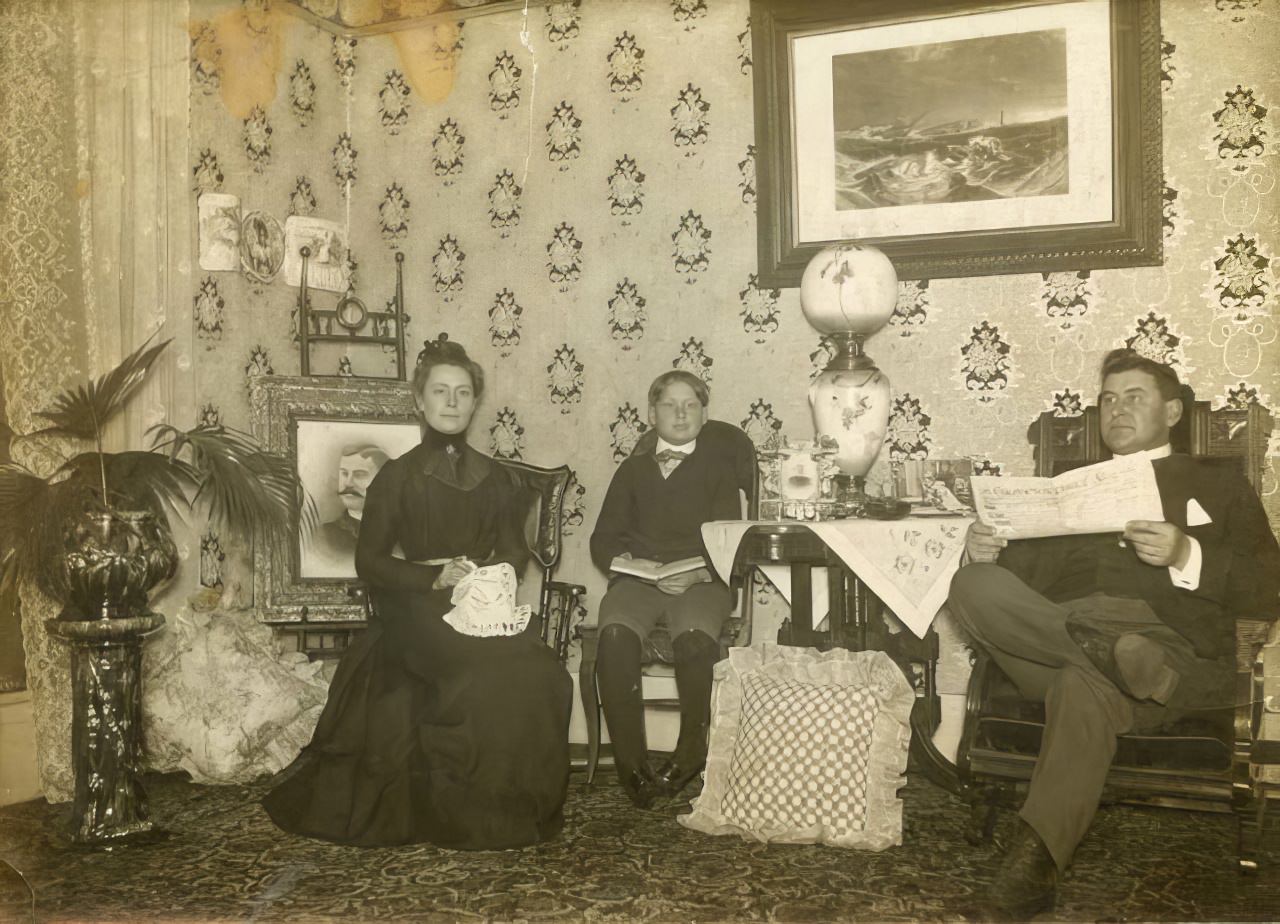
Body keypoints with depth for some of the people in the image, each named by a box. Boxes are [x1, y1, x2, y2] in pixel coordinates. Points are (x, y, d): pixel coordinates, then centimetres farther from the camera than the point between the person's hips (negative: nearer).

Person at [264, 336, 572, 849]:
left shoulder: (494, 479, 17)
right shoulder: (397, 477, 6)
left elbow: (515, 551, 16)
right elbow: (369, 560, 2)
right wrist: (436, 578, -13)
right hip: (418, 607, -3)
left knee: (536, 670, -28)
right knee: (490, 668, -33)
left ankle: (518, 805, -11)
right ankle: (461, 811, -17)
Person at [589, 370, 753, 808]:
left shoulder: (718, 466, 18)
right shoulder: (633, 469, 23)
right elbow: (604, 538, 14)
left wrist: (699, 573, -16)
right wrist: (631, 564, -9)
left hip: (701, 579, -1)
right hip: (637, 577, 2)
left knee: (695, 636, -35)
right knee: (616, 634, -32)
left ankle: (692, 747, -14)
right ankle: (630, 759, -25)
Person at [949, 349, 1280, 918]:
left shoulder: (1218, 487, 21)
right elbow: (1027, 573, 20)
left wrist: (1186, 557, -12)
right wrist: (986, 552, -3)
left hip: (1170, 642, -3)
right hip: (1058, 633, 4)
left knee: (1084, 684, -38)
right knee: (974, 584, -25)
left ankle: (1037, 857, -36)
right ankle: (1115, 658, -33)